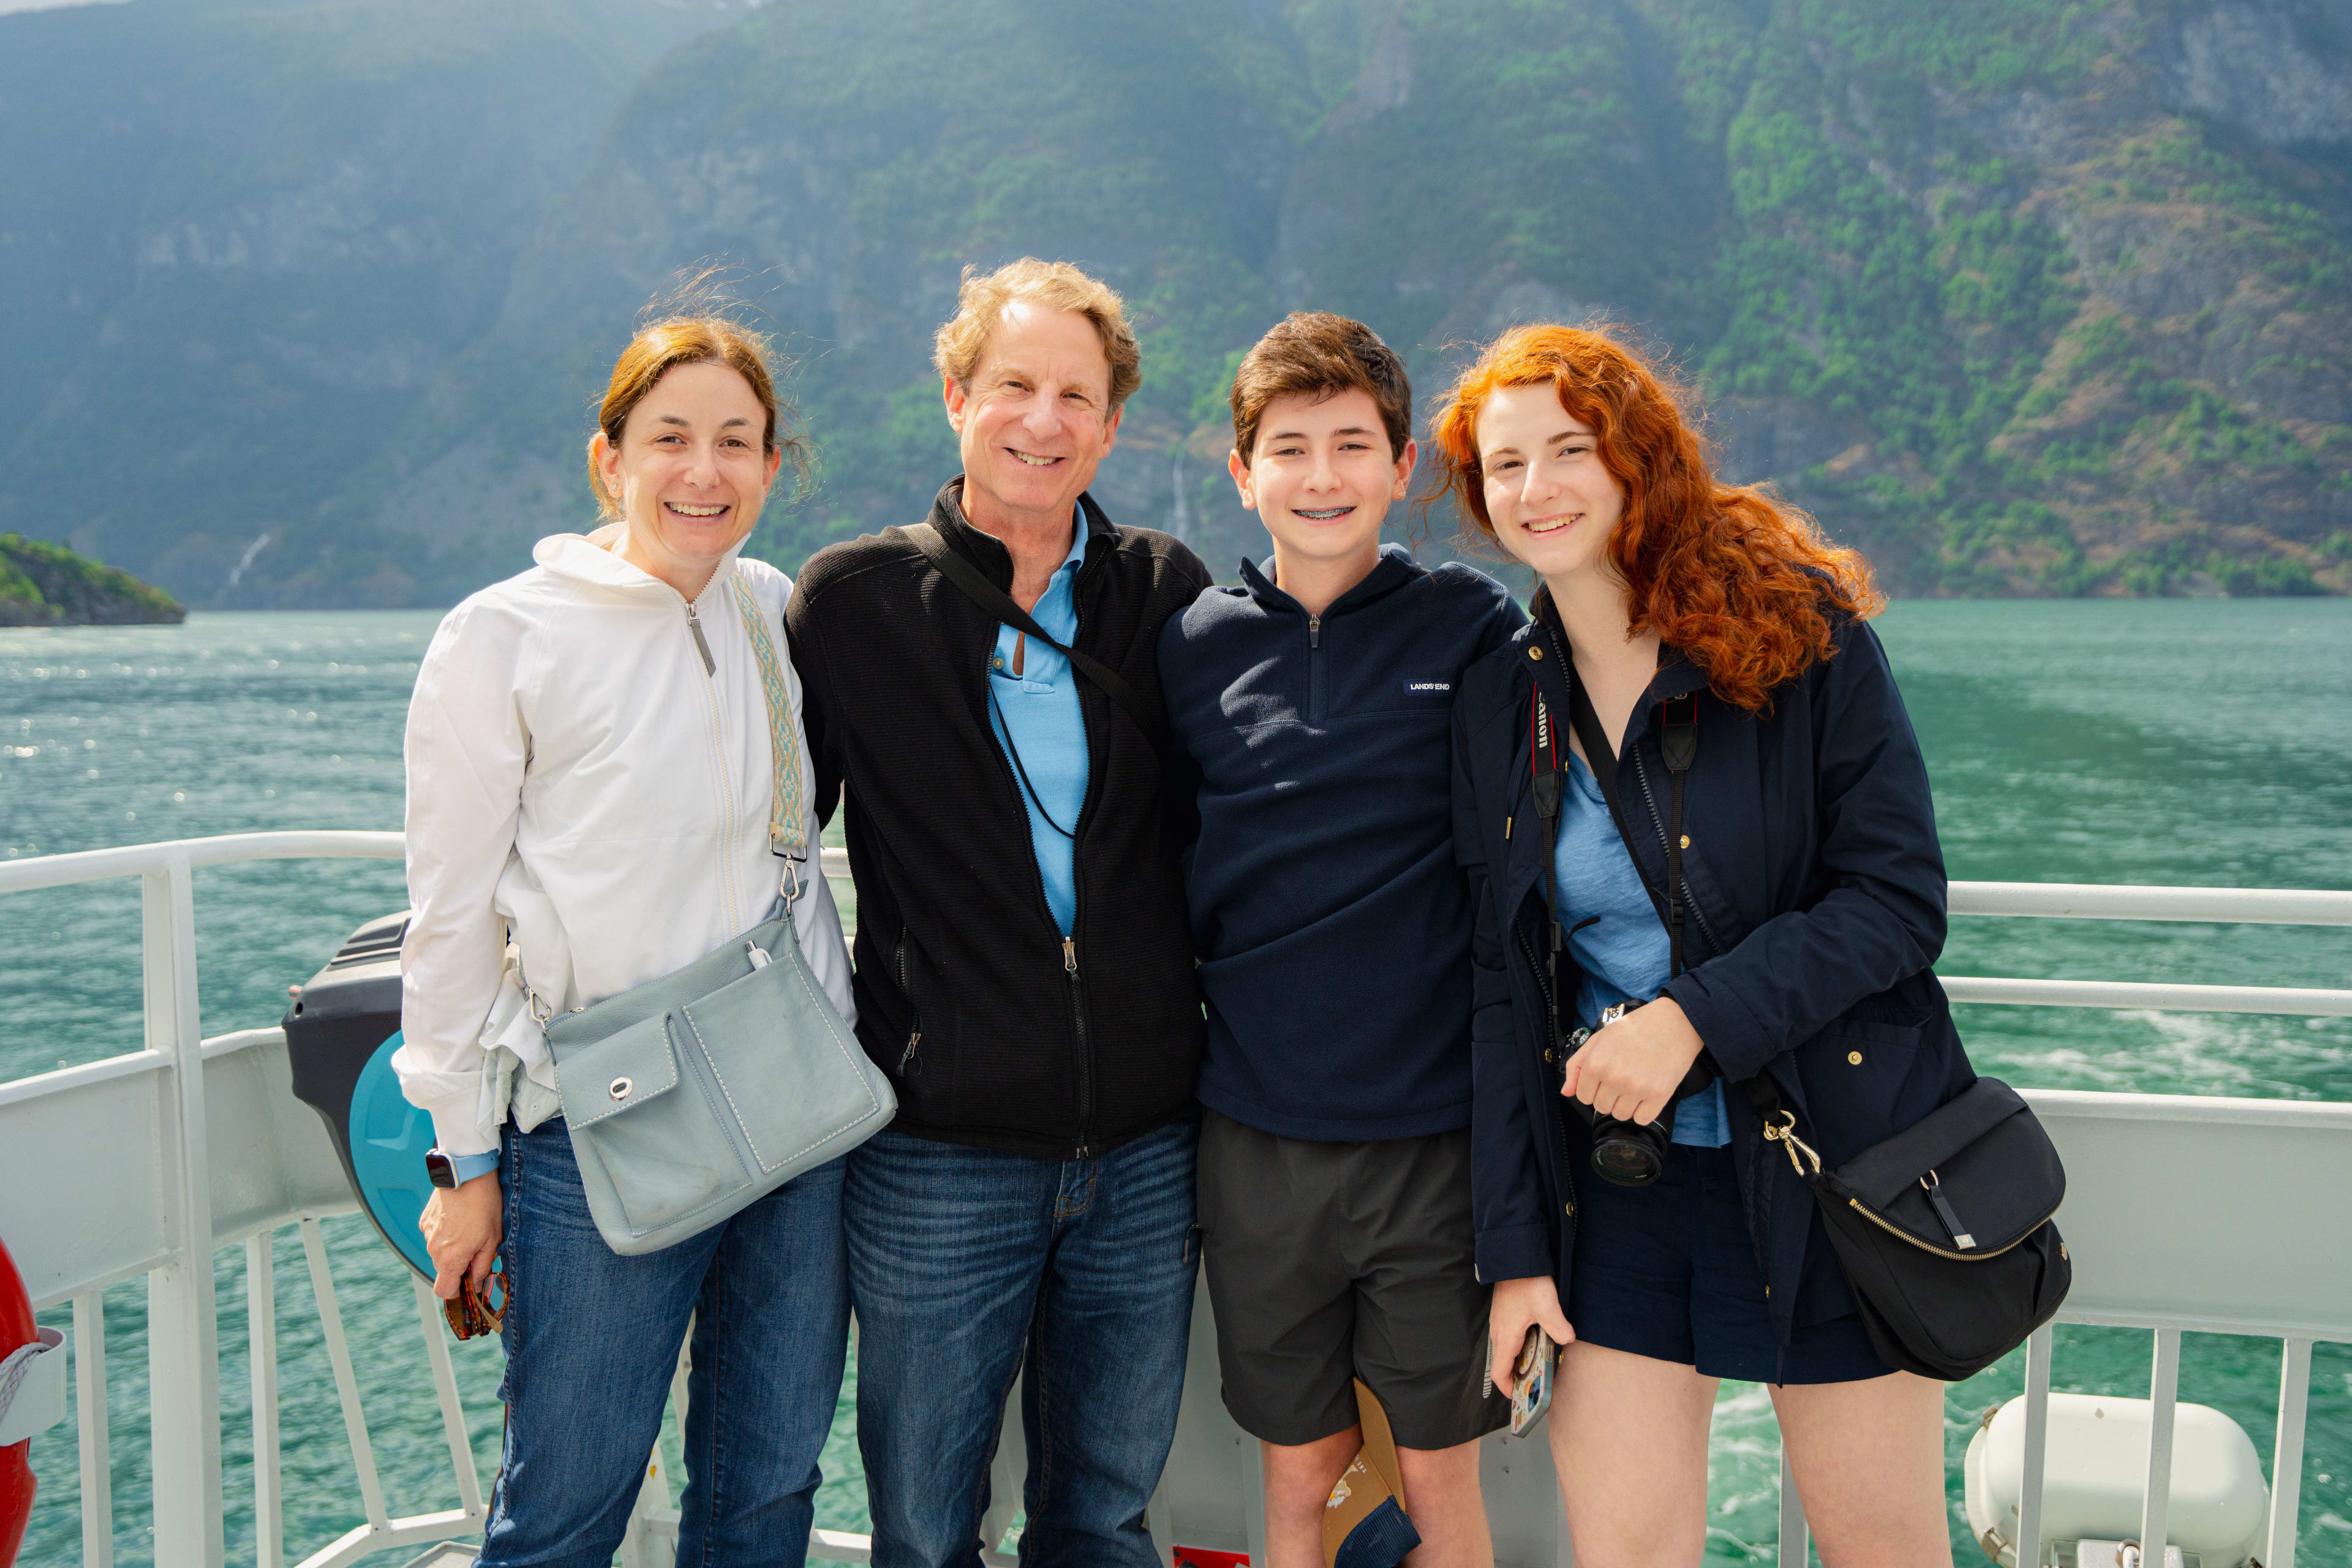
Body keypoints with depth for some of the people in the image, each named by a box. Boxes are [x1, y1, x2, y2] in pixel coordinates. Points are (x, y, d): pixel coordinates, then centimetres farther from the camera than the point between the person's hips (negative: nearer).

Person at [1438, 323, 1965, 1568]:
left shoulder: (1802, 631, -7)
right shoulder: (1498, 704, 4)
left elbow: (1898, 897, -11)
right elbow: (1504, 987, 5)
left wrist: (1696, 1015, -23)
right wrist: (1512, 1247, 1)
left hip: (1827, 1168, -2)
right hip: (1614, 1183, 3)